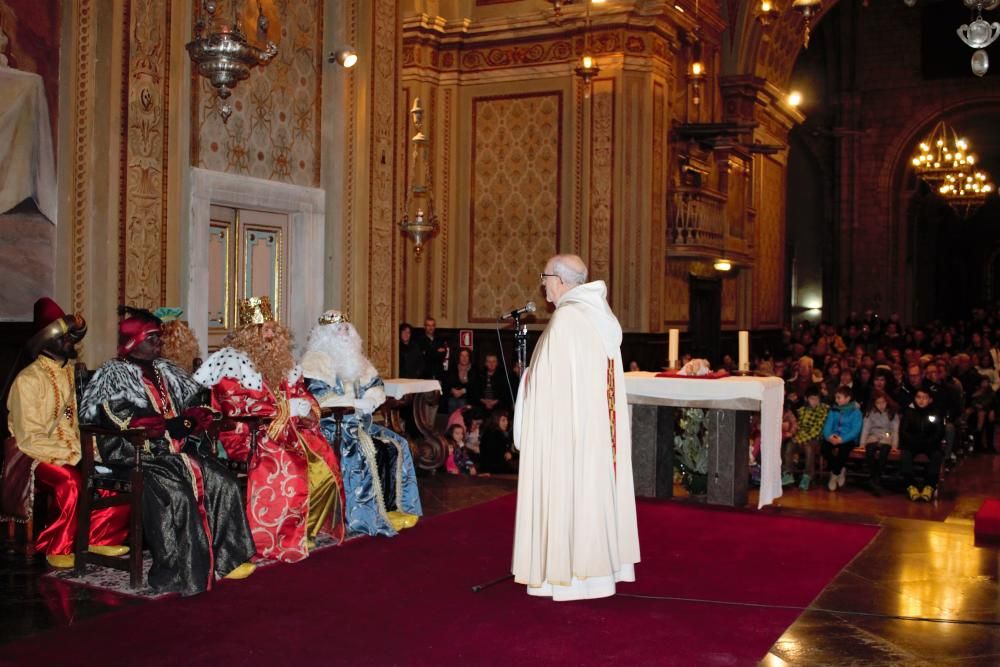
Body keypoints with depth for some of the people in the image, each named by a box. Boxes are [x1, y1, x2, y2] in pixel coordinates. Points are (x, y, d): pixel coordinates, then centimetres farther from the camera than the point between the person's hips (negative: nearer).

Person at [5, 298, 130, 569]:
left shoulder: (73, 373, 11)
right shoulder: (28, 380, -10)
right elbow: (29, 439, -15)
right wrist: (71, 454, -20)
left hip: (73, 454, 6)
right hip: (39, 458, -6)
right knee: (70, 482, -35)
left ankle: (100, 537, 0)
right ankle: (58, 548, -14)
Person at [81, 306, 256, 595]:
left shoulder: (165, 370, 21)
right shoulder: (113, 373, 2)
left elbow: (198, 397, 19)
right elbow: (116, 416, -14)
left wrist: (188, 419, -5)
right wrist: (167, 424, -17)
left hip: (178, 448, 6)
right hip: (138, 453, -6)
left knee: (223, 482, -16)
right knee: (178, 494, -31)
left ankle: (226, 559, -13)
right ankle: (185, 572, -25)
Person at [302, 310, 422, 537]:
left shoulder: (353, 357, 19)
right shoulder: (317, 359, -6)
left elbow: (375, 384, 18)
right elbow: (318, 395, -19)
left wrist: (370, 400, -6)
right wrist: (356, 404, -18)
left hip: (356, 420, 8)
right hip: (330, 423, -8)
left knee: (396, 445, -4)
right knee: (362, 450, -31)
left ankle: (394, 507, -3)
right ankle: (369, 517, -26)